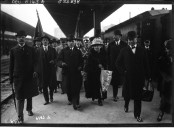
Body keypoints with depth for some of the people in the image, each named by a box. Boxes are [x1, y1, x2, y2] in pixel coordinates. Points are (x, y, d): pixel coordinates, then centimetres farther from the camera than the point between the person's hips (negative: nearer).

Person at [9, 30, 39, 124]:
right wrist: (11, 79, 0)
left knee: (29, 95, 17)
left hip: (29, 76, 2)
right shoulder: (13, 50, 2)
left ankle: (29, 109, 39)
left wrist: (35, 71, -14)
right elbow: (11, 65, 2)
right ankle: (20, 118, 6)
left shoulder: (31, 49, 5)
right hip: (18, 77, -2)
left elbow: (34, 62, 5)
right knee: (19, 97, 0)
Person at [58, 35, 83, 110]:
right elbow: (59, 60, 2)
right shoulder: (63, 51, 9)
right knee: (68, 88, 9)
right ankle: (70, 100, 31)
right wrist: (62, 63, -20)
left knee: (76, 88, -5)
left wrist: (80, 67, -7)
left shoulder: (78, 51, 13)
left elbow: (81, 61, 12)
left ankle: (76, 103, -2)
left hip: (76, 72, 0)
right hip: (67, 73, 1)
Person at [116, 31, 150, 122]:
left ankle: (137, 115, 20)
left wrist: (147, 76, 0)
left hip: (139, 77, 0)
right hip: (128, 77, 0)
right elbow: (118, 63, 7)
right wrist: (123, 70, -5)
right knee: (127, 94, 15)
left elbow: (146, 64, 3)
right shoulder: (124, 51, 1)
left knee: (138, 97, 5)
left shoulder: (141, 50, 2)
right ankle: (126, 105, 47)